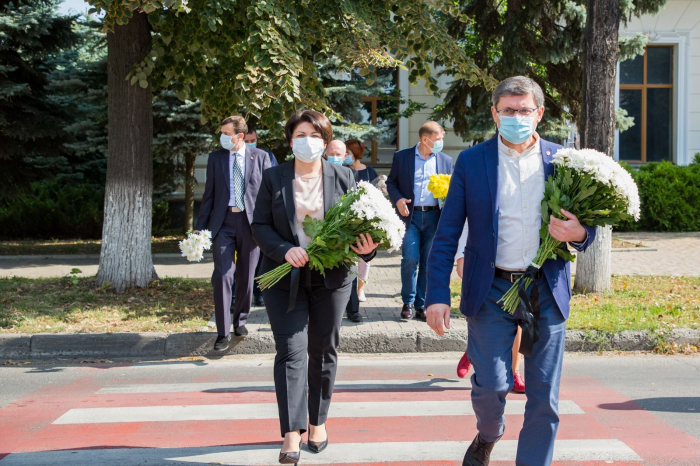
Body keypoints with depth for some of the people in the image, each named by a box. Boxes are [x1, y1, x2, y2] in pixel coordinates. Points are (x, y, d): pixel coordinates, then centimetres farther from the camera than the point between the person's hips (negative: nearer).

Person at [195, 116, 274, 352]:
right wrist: (200, 226, 4)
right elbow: (209, 194, 9)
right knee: (222, 276, -8)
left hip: (251, 221, 0)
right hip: (223, 221, 0)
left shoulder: (260, 157, 4)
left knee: (246, 277, 9)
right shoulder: (215, 158, 8)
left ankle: (240, 320, 30)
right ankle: (223, 332, -1)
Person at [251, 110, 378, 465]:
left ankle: (317, 421, 27)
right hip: (285, 276, -1)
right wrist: (285, 250, -18)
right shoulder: (273, 178, 2)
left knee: (323, 350, 11)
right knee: (290, 351, -7)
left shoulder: (344, 179, 3)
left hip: (330, 277, 1)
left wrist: (365, 247, -17)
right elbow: (260, 226, -1)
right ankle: (292, 433, -6)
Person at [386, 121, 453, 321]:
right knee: (410, 259, -9)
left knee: (428, 263, 3)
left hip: (434, 216, 2)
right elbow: (391, 182, 9)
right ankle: (408, 302, 8)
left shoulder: (446, 160, 9)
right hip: (410, 215, -2)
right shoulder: (402, 157, 4)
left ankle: (421, 305, 14)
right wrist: (397, 199, -10)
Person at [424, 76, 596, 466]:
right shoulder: (472, 161, 1)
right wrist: (438, 294, -7)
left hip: (547, 292, 2)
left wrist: (580, 233, -13)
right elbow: (447, 234, 1)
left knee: (545, 397, 4)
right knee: (491, 385, -2)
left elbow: (583, 223, 12)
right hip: (491, 291, -1)